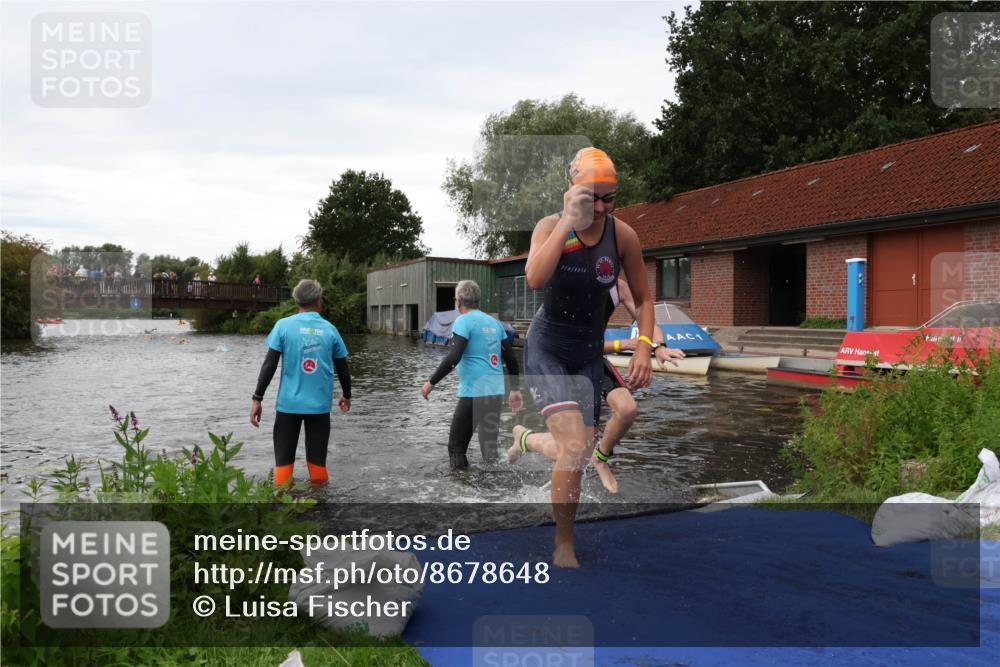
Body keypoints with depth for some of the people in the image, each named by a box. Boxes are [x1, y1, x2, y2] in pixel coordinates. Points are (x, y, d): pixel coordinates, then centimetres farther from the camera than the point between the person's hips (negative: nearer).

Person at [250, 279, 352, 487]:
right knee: (317, 458, 9)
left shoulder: (283, 325, -4)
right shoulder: (330, 329, 2)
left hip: (289, 403, -1)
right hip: (320, 404, 1)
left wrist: (257, 398, -2)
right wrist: (346, 395, 24)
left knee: (284, 458, 9)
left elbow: (270, 364, -7)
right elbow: (342, 368, 9)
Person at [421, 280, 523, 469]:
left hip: (474, 393, -7)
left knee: (456, 446, 3)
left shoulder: (464, 321, -7)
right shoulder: (494, 322, 13)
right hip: (496, 393, 7)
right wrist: (515, 389, 21)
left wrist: (431, 382, -10)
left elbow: (453, 358, -18)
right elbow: (511, 359, 13)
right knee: (490, 448, 14)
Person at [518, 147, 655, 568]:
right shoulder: (550, 226, -14)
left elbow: (642, 299, 3)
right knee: (573, 446, -19)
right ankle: (564, 546, -1)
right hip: (546, 348, -3)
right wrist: (569, 223, -36)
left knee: (577, 455, 10)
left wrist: (644, 347, -10)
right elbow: (535, 279, -34)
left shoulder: (623, 236, -7)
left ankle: (564, 544, 30)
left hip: (589, 354, 3)